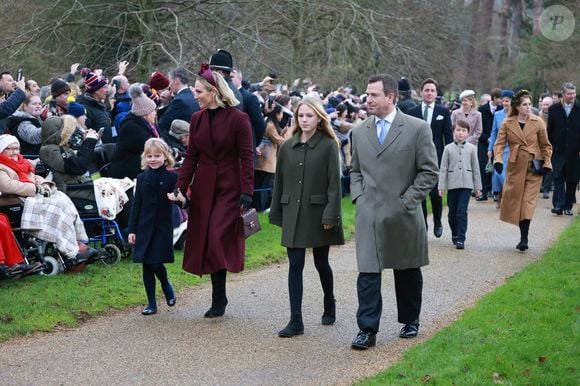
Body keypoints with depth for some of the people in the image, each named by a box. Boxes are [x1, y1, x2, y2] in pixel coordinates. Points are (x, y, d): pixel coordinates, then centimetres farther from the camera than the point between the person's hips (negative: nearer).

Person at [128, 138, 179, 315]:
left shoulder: (172, 178, -4)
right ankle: (151, 303, 14)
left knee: (156, 263, -10)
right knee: (146, 265, 5)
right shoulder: (142, 178, 5)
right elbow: (136, 205, 7)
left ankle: (166, 286, 22)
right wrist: (132, 230, 3)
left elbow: (182, 199, -3)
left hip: (163, 227, -3)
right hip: (145, 226, 3)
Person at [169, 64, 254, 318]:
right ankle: (219, 297, 14)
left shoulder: (238, 119, -9)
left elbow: (246, 157, -10)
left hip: (229, 188, -5)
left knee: (218, 238, -12)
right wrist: (181, 187, 2)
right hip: (203, 188, 5)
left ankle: (218, 299, -1)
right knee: (205, 240, 4)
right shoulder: (197, 119, 7)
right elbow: (191, 156, 9)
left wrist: (246, 192, -15)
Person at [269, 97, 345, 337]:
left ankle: (329, 307, 34)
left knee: (321, 263, 10)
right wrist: (277, 214, 8)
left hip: (318, 213, -3)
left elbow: (334, 183, -9)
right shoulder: (287, 147, 7)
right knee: (295, 265, -1)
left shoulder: (328, 146, -5)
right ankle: (295, 321, -1)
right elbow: (279, 182, 11)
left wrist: (330, 215, -15)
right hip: (293, 214, 3)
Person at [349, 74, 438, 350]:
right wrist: (358, 197, 2)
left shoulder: (417, 129, -5)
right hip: (369, 215, 2)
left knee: (408, 272, 13)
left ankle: (410, 321, 30)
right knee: (367, 273, -5)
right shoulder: (360, 132, 8)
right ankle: (367, 330, -2)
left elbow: (429, 171, -4)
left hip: (404, 215, -2)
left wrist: (406, 201, -10)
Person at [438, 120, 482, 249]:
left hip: (466, 184, -1)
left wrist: (478, 187, 7)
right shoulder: (448, 148, 3)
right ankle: (455, 235, 28)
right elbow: (443, 168, 3)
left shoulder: (471, 148, 4)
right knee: (452, 213, 9)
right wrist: (441, 186, -2)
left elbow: (476, 168, 8)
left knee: (462, 212, -9)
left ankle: (460, 239, -7)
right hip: (452, 184, 1)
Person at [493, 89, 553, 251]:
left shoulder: (538, 122, 0)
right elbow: (499, 143, -2)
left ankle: (524, 239, -10)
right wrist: (498, 158, -19)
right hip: (515, 166, 2)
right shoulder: (507, 123, 1)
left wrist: (547, 163, -1)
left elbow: (546, 145, 8)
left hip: (534, 167, -2)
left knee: (528, 201, -9)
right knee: (514, 199, 5)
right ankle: (523, 236, 19)